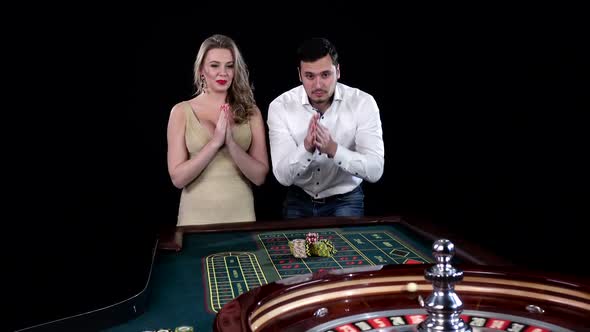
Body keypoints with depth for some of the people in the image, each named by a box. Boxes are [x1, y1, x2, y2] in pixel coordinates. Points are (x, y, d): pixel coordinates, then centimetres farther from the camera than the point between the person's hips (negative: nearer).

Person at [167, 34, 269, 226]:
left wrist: (231, 143, -20)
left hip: (240, 213, 1)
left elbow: (260, 176, -6)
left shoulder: (250, 111, -1)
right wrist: (215, 142, -19)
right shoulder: (182, 111, -4)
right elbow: (177, 178, -9)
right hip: (197, 216, -1)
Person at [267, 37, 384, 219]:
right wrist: (306, 147, -38)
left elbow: (375, 171, -22)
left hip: (345, 199, -2)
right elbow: (283, 176, -19)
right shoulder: (280, 106, -15)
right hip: (299, 199, 2)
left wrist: (333, 149, -37)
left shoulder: (363, 102, -16)